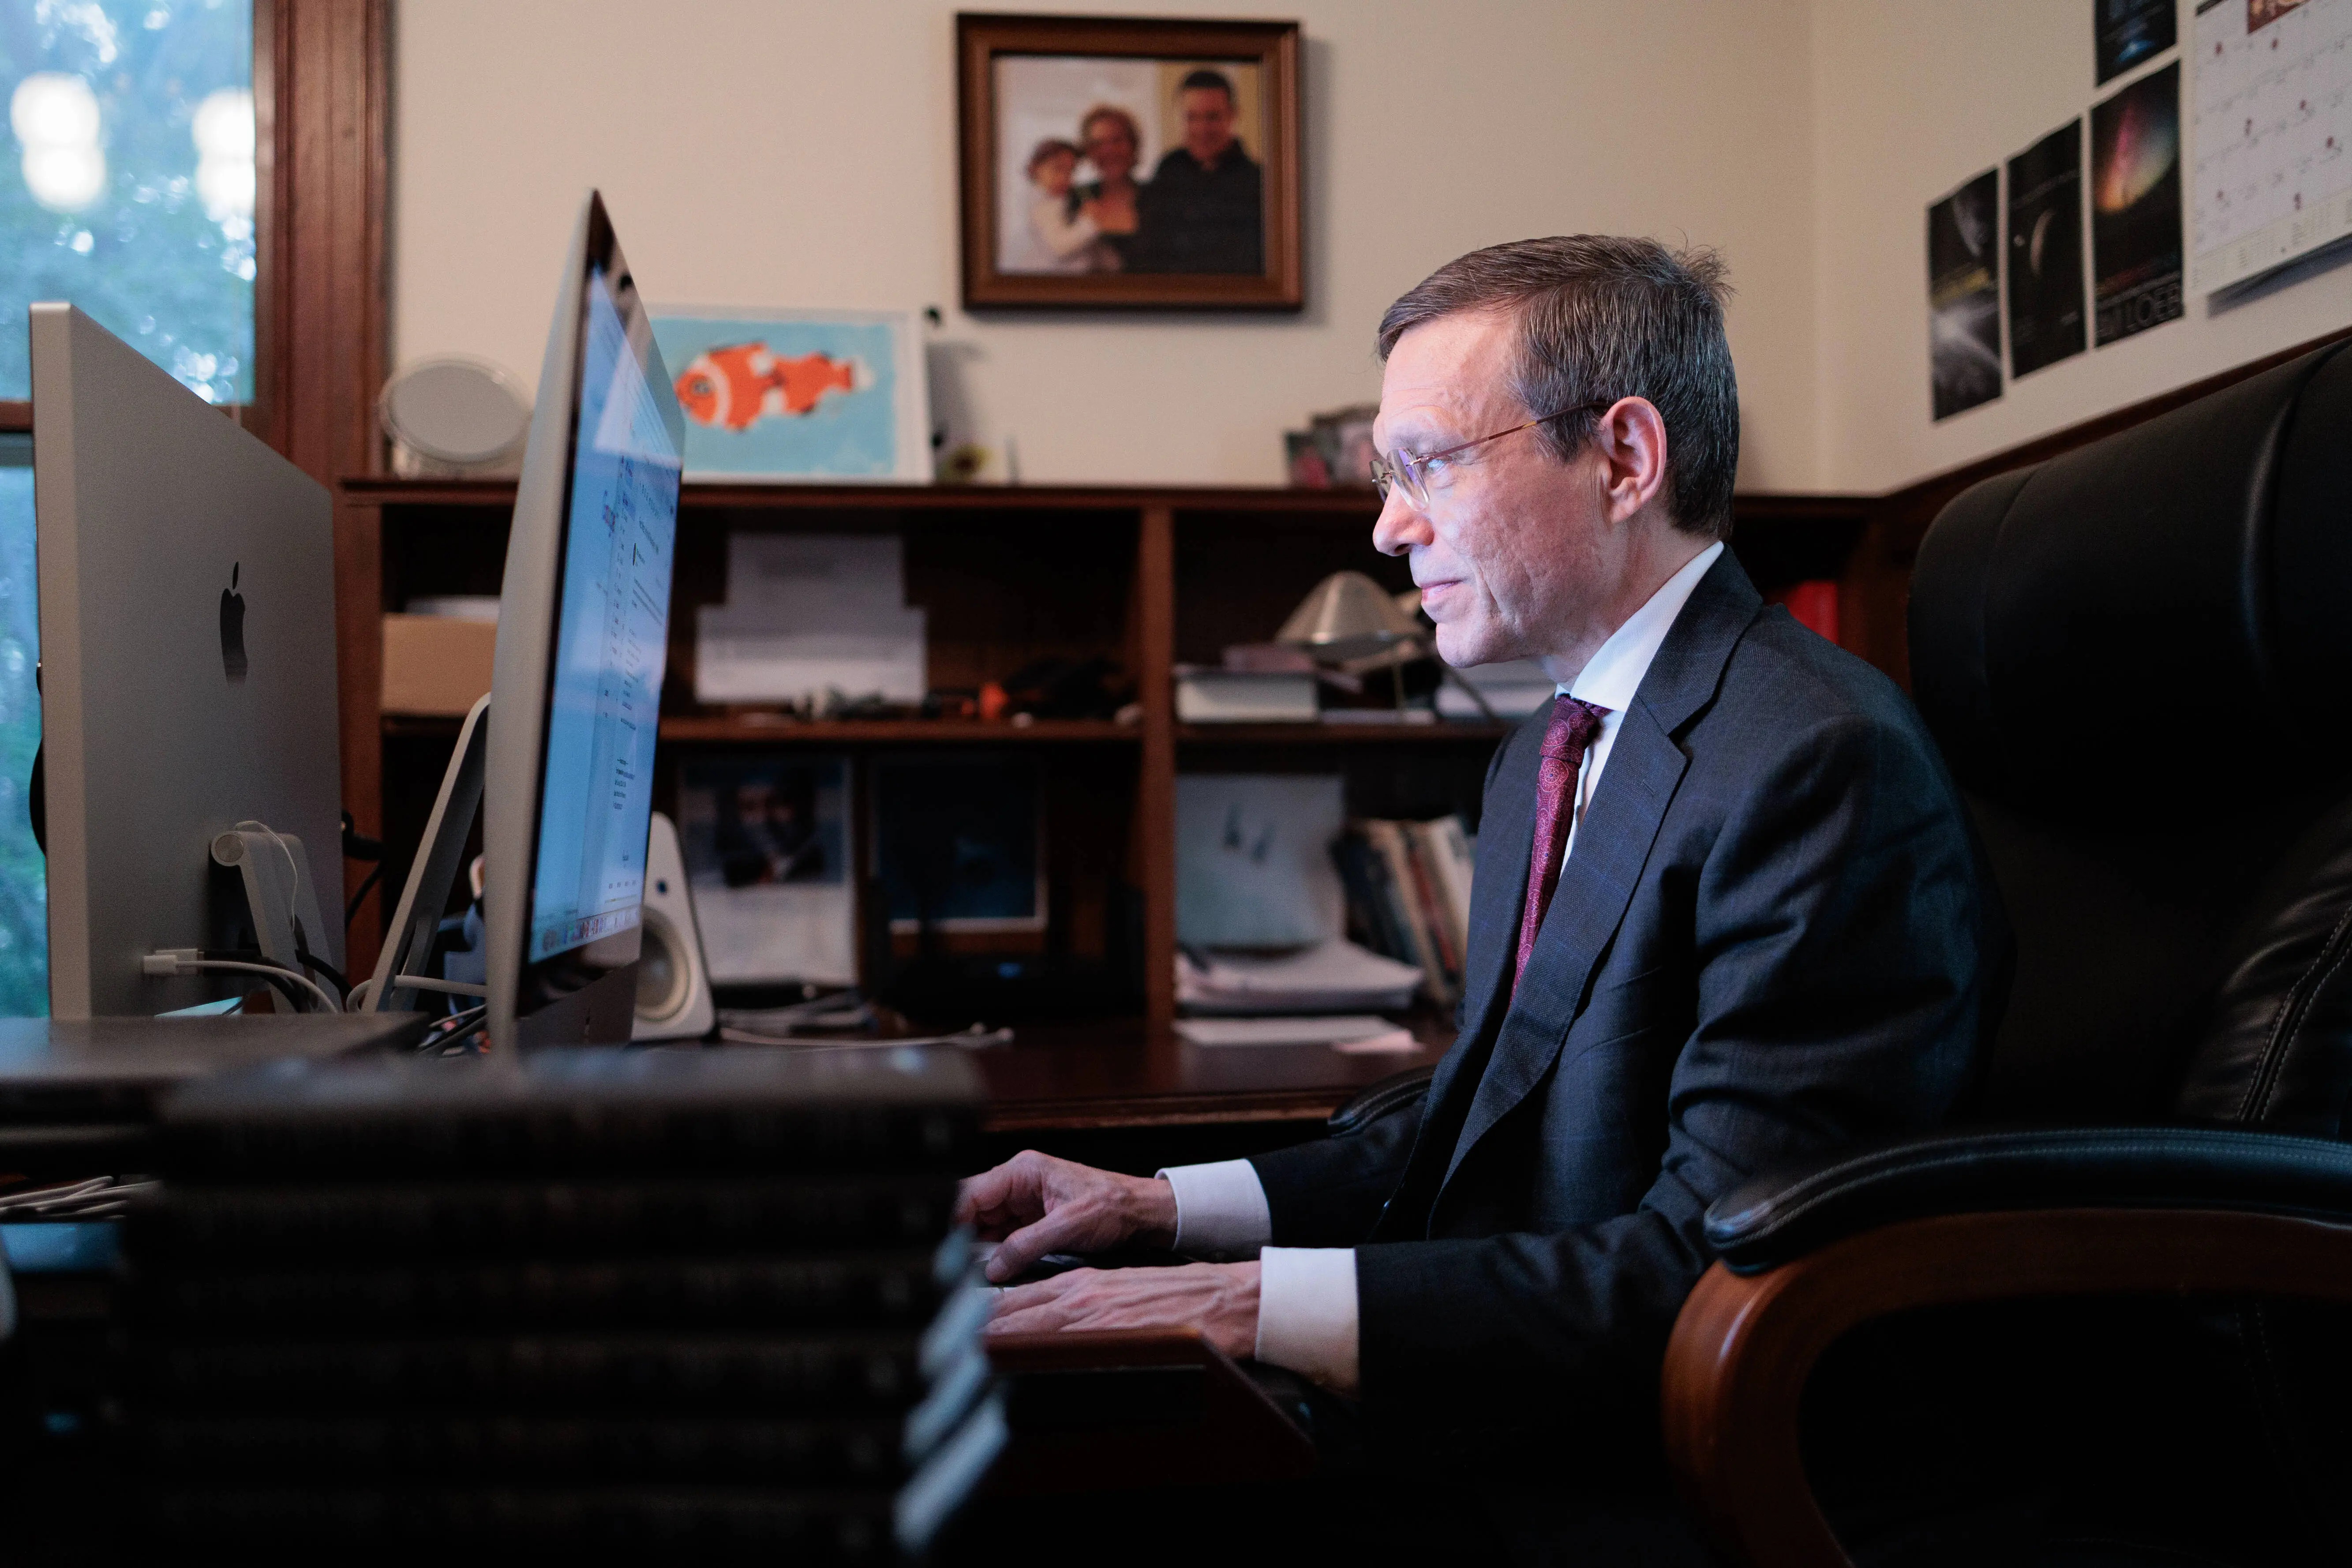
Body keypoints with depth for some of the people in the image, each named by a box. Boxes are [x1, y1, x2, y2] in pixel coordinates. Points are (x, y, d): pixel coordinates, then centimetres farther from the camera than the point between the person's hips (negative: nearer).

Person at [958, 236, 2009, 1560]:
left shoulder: (1818, 765, -17)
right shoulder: (1549, 758, 14)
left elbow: (1720, 1273, -22)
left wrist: (1252, 1305, -25)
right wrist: (1163, 1205, 5)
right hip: (1468, 1432, 8)